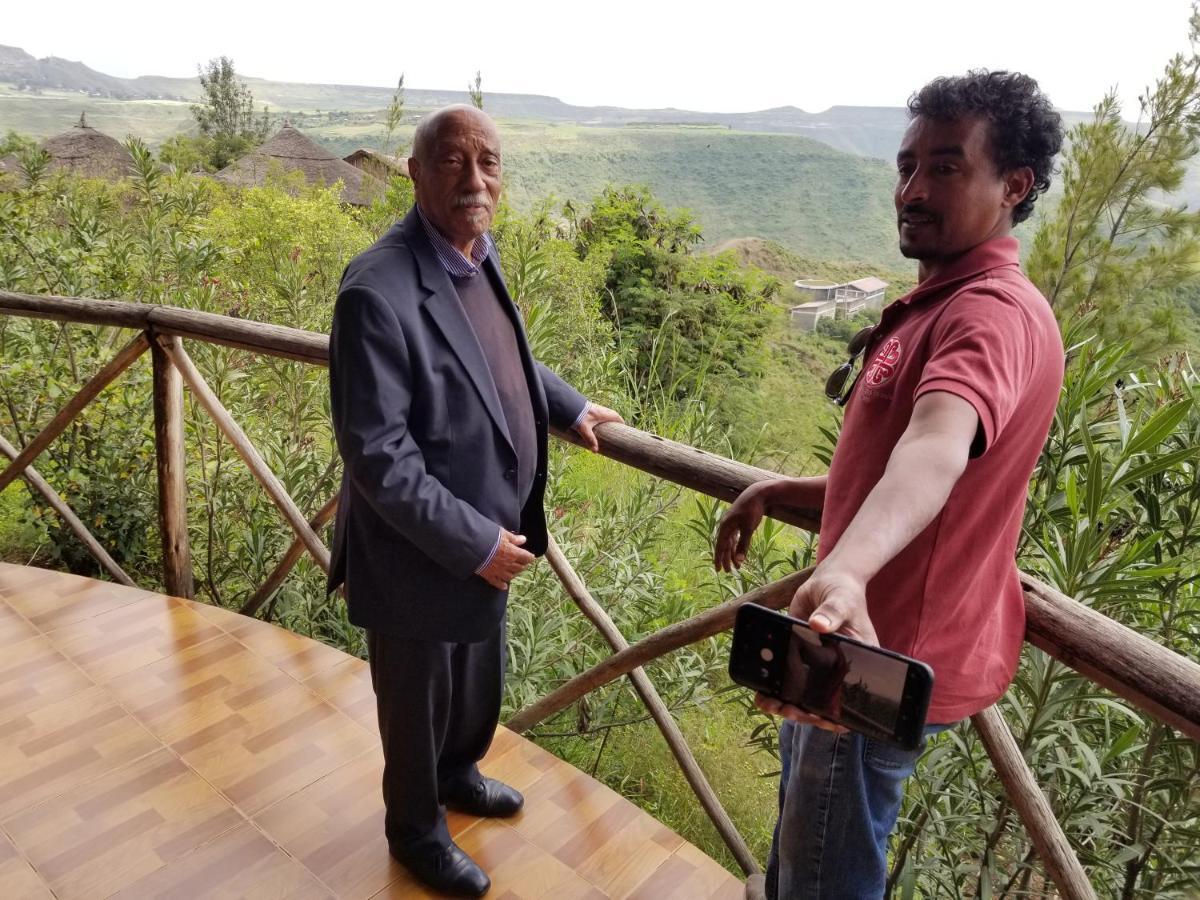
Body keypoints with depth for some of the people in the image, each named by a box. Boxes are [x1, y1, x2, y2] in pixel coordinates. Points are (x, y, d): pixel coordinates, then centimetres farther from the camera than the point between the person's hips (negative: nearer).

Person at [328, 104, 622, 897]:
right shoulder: (380, 290, -27)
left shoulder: (480, 255, 1)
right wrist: (474, 542, -23)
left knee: (481, 686, 29)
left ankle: (459, 773, 58)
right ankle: (416, 830, 46)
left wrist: (568, 405, 22)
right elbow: (375, 454, -27)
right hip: (423, 558, -8)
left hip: (489, 541, 8)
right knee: (419, 706, 18)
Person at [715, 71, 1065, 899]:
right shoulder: (941, 304, 13)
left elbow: (938, 447, -45)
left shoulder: (995, 313, -22)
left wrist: (846, 571, -63)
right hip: (871, 643, 10)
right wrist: (778, 493, 9)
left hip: (886, 656, -10)